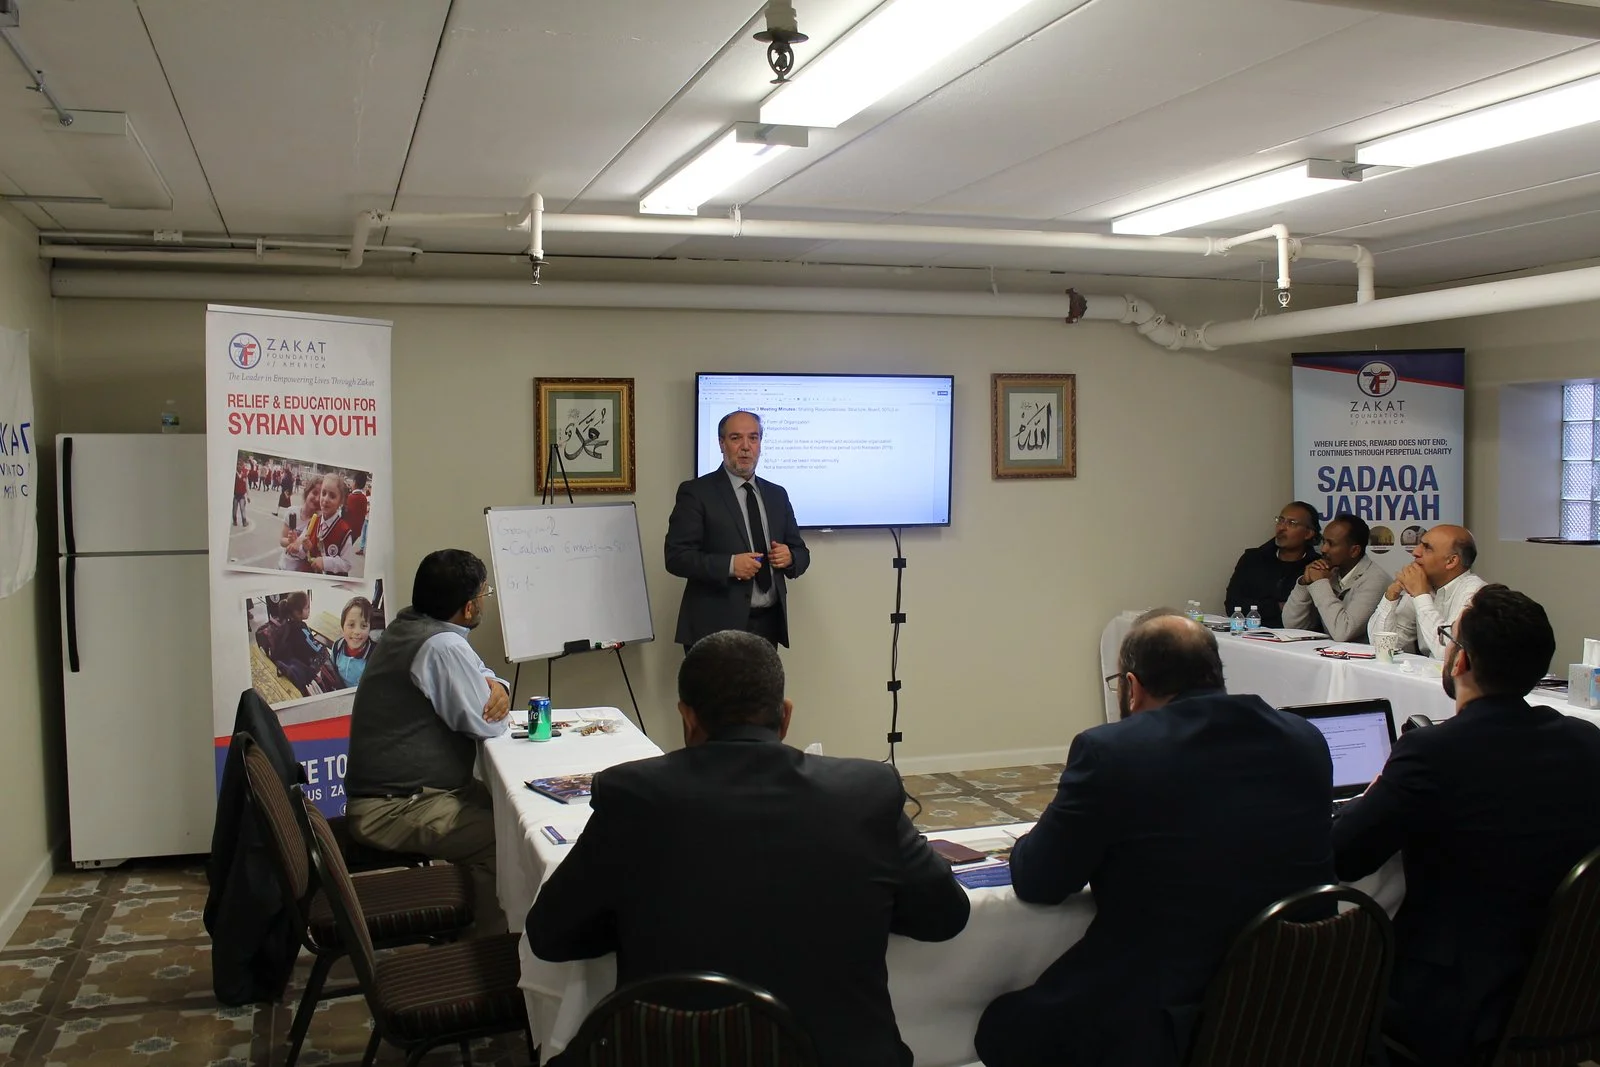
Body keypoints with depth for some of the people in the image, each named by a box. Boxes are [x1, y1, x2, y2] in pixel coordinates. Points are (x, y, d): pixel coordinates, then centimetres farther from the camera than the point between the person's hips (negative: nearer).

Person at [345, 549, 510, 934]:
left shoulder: (409, 625, 7)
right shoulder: (442, 646, -23)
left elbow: (478, 673, 18)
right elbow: (488, 725, -17)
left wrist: (495, 686, -5)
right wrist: (495, 702, 5)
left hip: (388, 789, 10)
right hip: (394, 811, -10)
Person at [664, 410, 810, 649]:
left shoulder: (777, 494, 14)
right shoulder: (696, 492, -3)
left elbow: (801, 552, 18)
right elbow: (676, 556, -10)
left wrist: (790, 557, -5)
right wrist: (729, 565, -21)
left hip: (768, 625, 5)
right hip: (717, 627, -5)